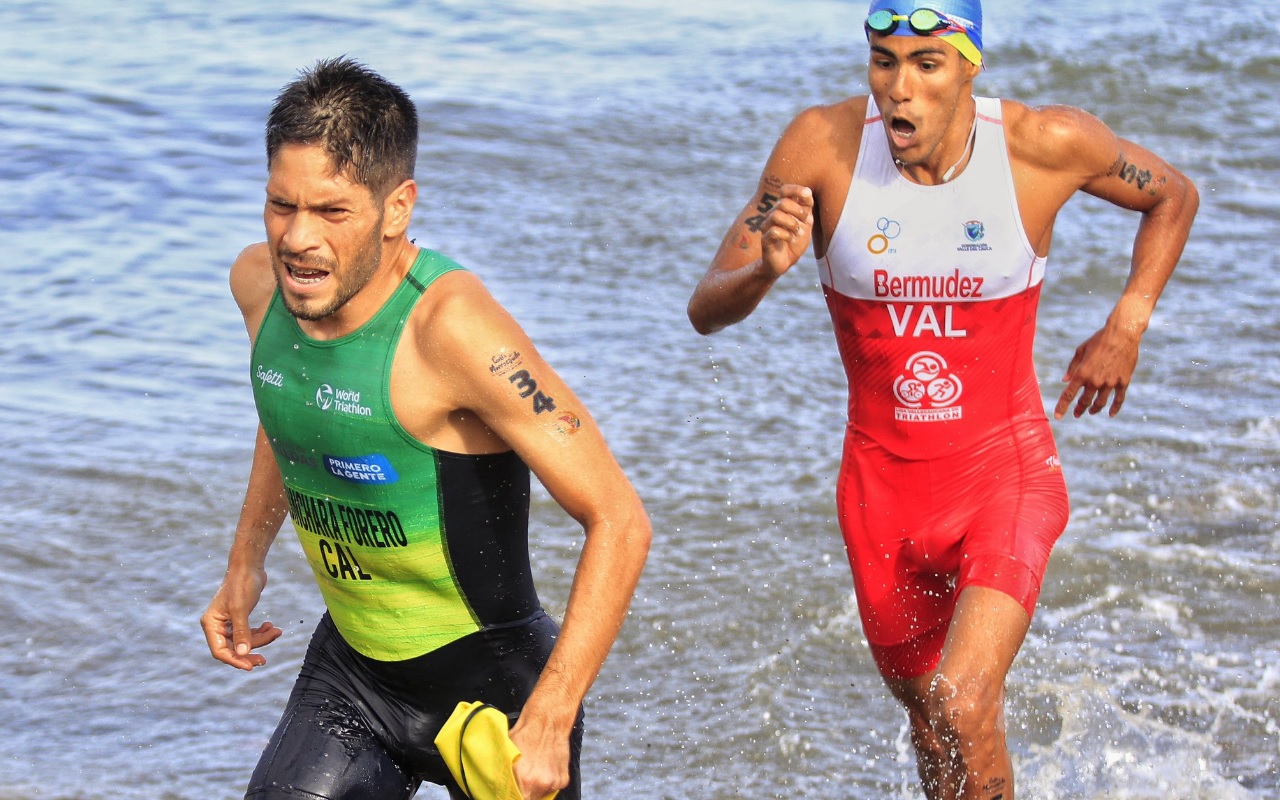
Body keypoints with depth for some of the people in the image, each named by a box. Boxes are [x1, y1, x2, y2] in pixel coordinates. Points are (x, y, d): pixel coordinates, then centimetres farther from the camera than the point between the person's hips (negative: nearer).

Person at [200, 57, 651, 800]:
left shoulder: (450, 325, -27)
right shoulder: (259, 282, -6)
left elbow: (619, 522, -27)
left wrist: (549, 722, -31)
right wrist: (247, 561, 15)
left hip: (491, 682, -5)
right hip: (350, 668, 5)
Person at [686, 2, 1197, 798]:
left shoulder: (1048, 145, -15)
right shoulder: (821, 145, -15)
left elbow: (1173, 195, 7)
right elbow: (706, 310, -13)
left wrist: (1126, 326, -2)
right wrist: (766, 269, -35)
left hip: (1007, 473, -2)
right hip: (884, 486, 3)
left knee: (963, 706, -23)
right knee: (928, 717, 19)